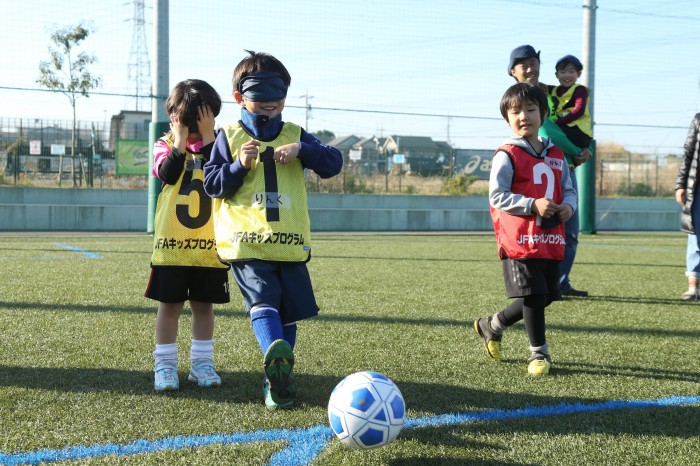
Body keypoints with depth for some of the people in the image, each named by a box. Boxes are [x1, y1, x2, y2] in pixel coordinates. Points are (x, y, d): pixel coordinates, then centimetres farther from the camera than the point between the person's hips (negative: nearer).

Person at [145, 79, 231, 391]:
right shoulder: (165, 145, 3)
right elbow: (168, 174, -17)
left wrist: (207, 137, -16)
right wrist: (180, 140, -16)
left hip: (209, 245, 1)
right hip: (171, 244, -1)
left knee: (203, 304, 9)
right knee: (170, 304, 5)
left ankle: (201, 364, 18)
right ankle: (164, 365, 12)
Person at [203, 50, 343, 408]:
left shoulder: (295, 135, 13)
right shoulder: (229, 137, 7)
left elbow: (334, 164, 4)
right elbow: (212, 185, 4)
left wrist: (301, 149, -12)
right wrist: (240, 165, -13)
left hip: (289, 242, 3)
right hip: (246, 241, -3)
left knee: (289, 310, 6)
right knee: (263, 301, -22)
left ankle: (279, 378, 17)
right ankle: (276, 358, -41)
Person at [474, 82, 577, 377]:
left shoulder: (555, 155, 14)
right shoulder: (507, 156, -6)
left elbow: (568, 189, 20)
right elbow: (497, 196, -11)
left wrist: (568, 205, -4)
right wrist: (533, 205, -21)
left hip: (550, 241, 7)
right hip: (519, 240, -7)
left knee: (546, 295, 9)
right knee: (533, 295, -8)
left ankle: (492, 325, 29)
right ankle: (539, 352, 9)